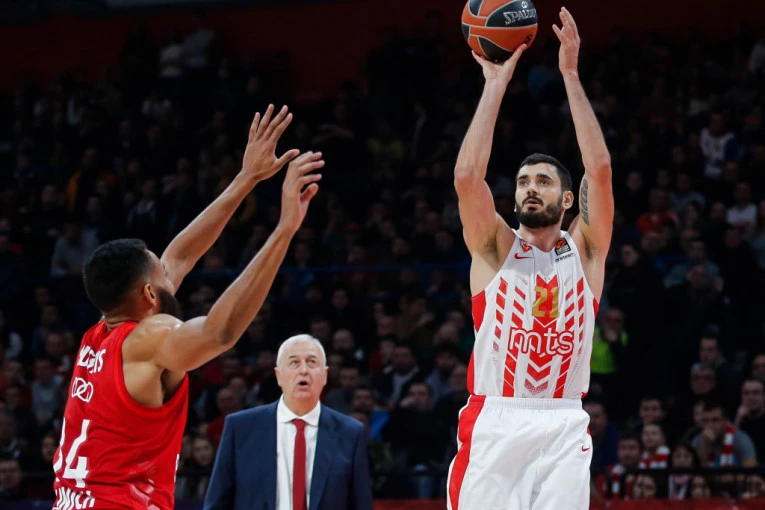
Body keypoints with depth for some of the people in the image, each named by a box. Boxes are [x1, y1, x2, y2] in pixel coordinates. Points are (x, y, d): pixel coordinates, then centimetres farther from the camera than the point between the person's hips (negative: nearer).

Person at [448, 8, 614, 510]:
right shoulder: (496, 248, 9)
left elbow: (599, 170, -2)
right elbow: (467, 176, -7)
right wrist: (496, 84, -4)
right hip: (494, 425, -1)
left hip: (564, 429, 1)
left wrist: (571, 75, -3)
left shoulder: (584, 250, 11)